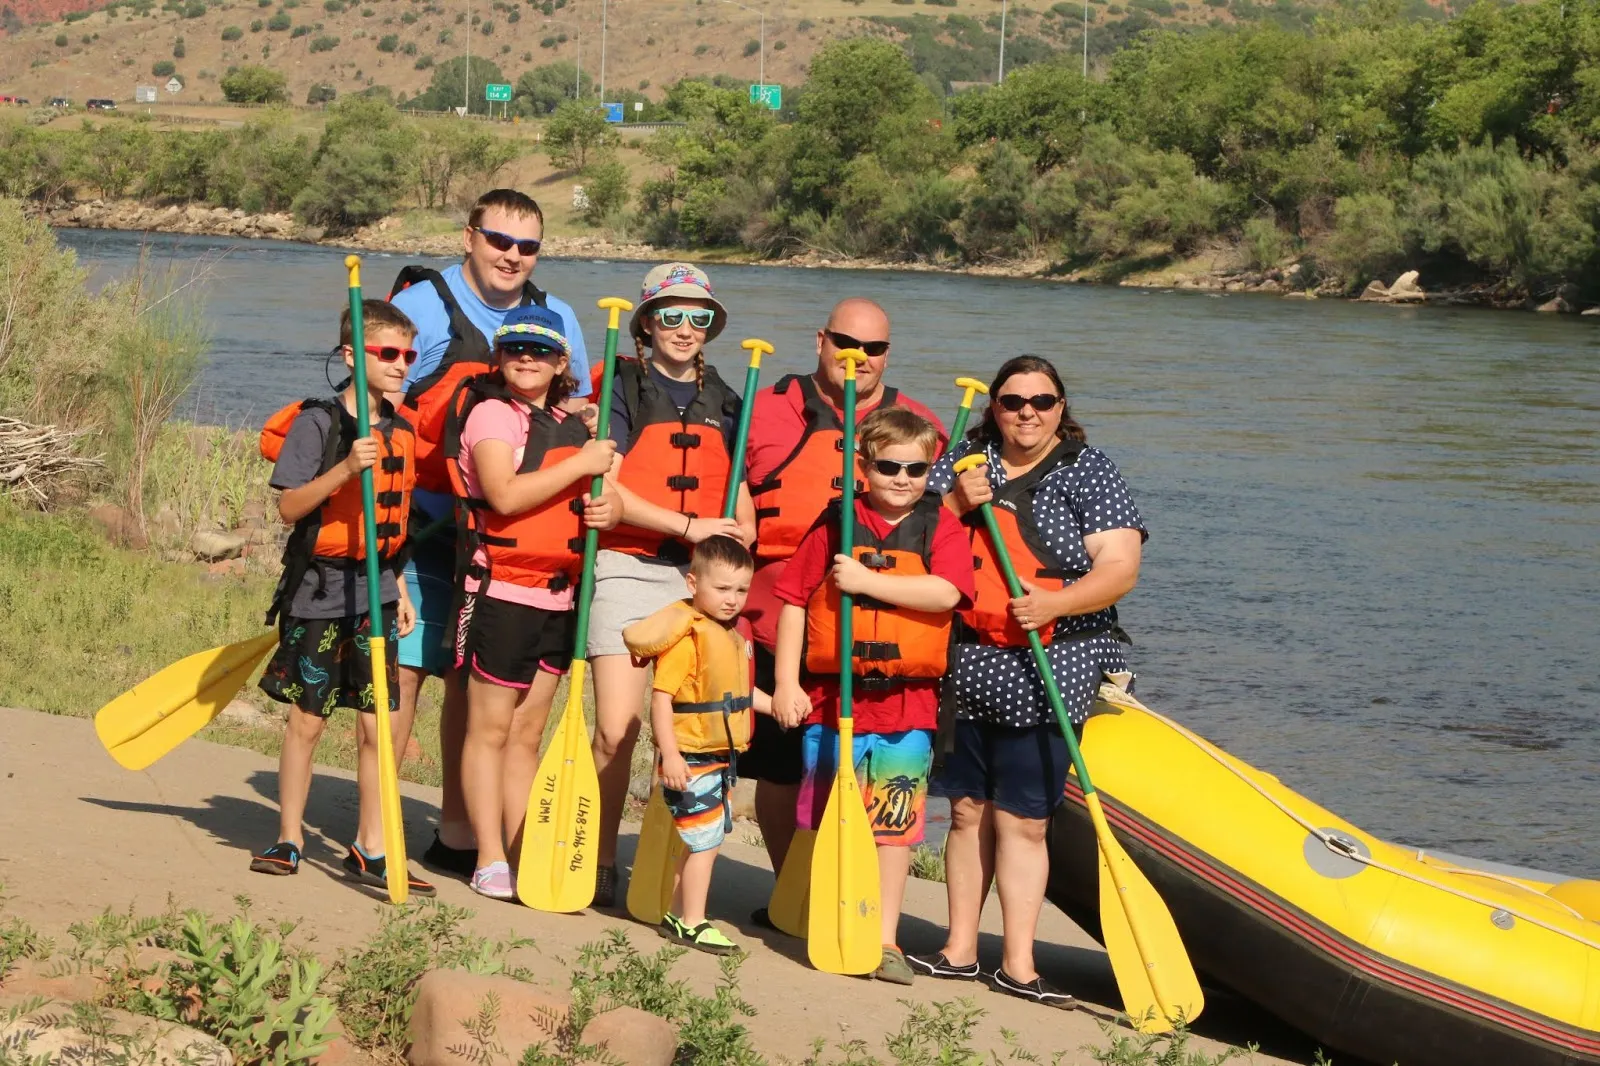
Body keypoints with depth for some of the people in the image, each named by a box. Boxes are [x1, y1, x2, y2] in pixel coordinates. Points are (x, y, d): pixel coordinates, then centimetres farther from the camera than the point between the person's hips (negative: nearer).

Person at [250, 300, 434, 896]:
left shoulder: (400, 431, 9)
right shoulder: (317, 422, -9)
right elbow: (289, 508, -15)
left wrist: (399, 589, 14)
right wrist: (345, 468, -27)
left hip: (374, 589, 5)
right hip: (318, 589, -5)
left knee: (379, 722, 0)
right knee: (307, 719, 4)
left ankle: (369, 849, 9)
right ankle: (290, 839, 19)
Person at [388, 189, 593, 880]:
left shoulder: (556, 318, 11)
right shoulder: (422, 305, -3)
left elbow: (581, 412, 21)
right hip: (426, 530, -4)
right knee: (404, 668, -5)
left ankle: (457, 835, 18)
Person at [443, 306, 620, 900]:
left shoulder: (570, 426, 15)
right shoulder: (492, 413, -7)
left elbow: (585, 500, 23)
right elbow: (505, 495, -22)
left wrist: (608, 509, -1)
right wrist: (581, 465, -17)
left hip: (557, 596, 7)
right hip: (502, 589, -7)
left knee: (527, 733, 11)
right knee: (490, 729, -1)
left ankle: (526, 859, 15)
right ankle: (490, 863, 2)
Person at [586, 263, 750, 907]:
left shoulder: (723, 403, 16)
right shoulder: (623, 388, 0)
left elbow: (738, 492, 24)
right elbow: (604, 489, -10)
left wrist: (740, 534, 3)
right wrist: (690, 526, -14)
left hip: (701, 576, 4)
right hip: (630, 569, -4)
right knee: (617, 731, -9)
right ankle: (600, 864, 5)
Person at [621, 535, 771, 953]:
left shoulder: (733, 635, 12)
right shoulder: (687, 637, -18)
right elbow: (661, 697, -23)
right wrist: (669, 754, -27)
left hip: (722, 758, 9)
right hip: (690, 759, -9)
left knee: (704, 841, 16)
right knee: (704, 840, -6)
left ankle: (678, 914, 28)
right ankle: (693, 924, 4)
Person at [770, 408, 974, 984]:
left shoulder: (941, 527, 3)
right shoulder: (835, 524, 3)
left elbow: (945, 593, -15)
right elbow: (794, 601, 2)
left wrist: (869, 581, -19)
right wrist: (786, 683, -3)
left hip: (907, 704, 0)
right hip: (832, 698, 0)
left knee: (894, 827, 3)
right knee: (832, 822, 6)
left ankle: (885, 941, 10)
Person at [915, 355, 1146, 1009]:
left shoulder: (1089, 474, 0)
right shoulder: (966, 460, 10)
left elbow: (1120, 569, -8)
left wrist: (1055, 603, -23)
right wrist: (955, 503, -10)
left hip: (1045, 678, -3)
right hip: (966, 670, 4)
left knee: (1020, 821, -4)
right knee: (968, 810, 10)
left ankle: (1018, 966, 1)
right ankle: (960, 949, 19)